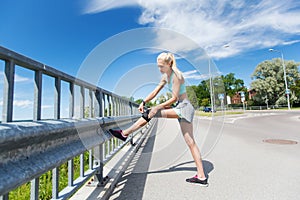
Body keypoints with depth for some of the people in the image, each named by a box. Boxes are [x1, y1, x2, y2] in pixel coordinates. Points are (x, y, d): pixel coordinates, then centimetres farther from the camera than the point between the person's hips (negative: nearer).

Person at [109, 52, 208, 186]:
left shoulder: (176, 75, -13)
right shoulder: (165, 76, 13)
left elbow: (174, 98, -17)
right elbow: (155, 92, 12)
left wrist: (157, 107, -19)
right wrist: (144, 102, 0)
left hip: (184, 107, -9)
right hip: (180, 108, 9)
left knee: (151, 113, -13)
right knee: (190, 142, 6)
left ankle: (125, 133, -4)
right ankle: (201, 176, 11)